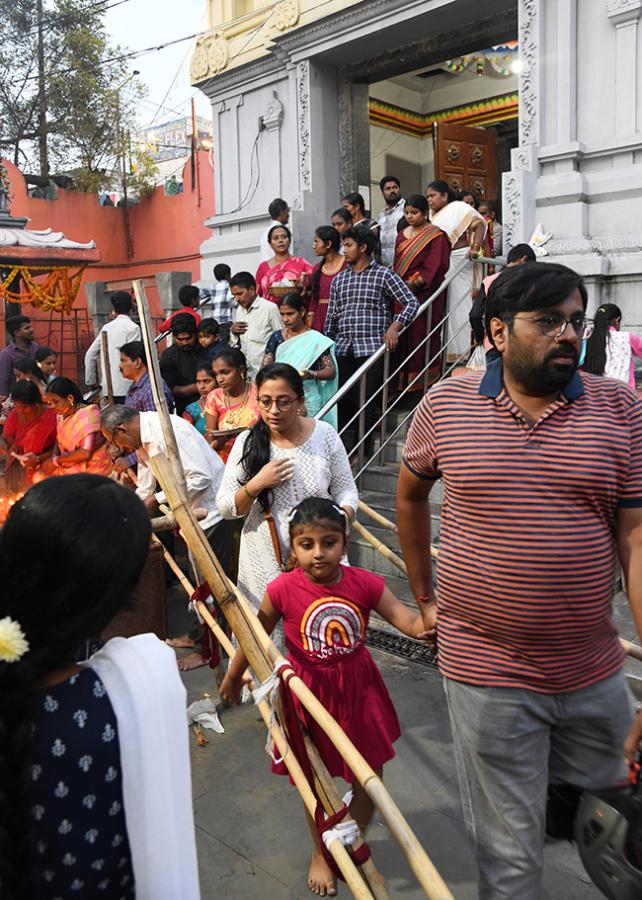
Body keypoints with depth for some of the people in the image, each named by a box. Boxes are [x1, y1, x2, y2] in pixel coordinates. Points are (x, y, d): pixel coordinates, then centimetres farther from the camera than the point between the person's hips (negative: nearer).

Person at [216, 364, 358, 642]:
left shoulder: (325, 435, -4)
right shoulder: (247, 442, -5)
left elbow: (346, 490, 3)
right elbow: (225, 507, -3)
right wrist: (257, 484, -19)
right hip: (264, 563, 0)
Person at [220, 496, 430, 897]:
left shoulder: (364, 583, -15)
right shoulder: (283, 589, -18)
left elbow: (404, 616, -17)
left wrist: (425, 625, -40)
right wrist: (234, 676, 10)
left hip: (357, 688, 2)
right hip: (308, 692, -2)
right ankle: (321, 853, 45)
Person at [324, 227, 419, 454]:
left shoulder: (384, 274, 4)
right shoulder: (339, 280, 19)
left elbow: (411, 303, -1)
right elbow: (331, 318, 18)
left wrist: (394, 327, -14)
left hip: (371, 348, -4)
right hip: (342, 349, 4)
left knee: (366, 402, -4)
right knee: (341, 401, -1)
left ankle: (363, 452, 6)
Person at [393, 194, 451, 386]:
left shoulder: (436, 236, -4)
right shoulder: (402, 235, 16)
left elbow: (435, 267, -13)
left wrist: (415, 283, -20)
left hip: (425, 293, -6)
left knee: (422, 334, -4)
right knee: (404, 335, 5)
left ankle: (423, 379, 4)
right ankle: (404, 377, 12)